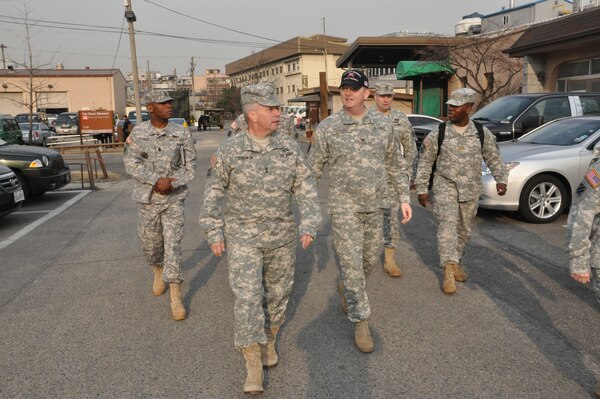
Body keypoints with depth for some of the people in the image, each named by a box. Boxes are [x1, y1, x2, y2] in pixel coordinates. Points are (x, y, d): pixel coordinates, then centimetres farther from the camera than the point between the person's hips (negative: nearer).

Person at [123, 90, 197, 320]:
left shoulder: (182, 133, -4)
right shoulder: (138, 133, -2)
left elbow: (189, 167, -2)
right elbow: (131, 164, -10)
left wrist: (170, 184, -16)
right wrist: (157, 180, -23)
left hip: (174, 199, -1)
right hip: (147, 199, 2)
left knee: (173, 245, -5)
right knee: (150, 243, 14)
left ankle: (175, 298, 1)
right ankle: (158, 270, 47)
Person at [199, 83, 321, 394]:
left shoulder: (290, 148, -3)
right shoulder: (229, 151, -8)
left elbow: (306, 190, 0)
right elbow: (213, 192, 0)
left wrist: (309, 226, -9)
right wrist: (213, 233, -3)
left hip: (282, 236, 3)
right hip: (243, 236, -2)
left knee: (278, 293, 14)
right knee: (247, 298, -7)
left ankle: (269, 340, 40)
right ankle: (253, 368, 5)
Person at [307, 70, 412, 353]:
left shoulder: (383, 125, 4)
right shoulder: (327, 127, -5)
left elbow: (395, 165, 11)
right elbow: (313, 168, 0)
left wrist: (403, 198, 7)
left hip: (375, 205, 4)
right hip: (344, 206, -4)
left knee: (371, 258, 15)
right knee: (351, 263, -2)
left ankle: (346, 288, 45)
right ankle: (360, 322, 13)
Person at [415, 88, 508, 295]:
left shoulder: (482, 133, 1)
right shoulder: (438, 133, -5)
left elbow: (494, 159, 11)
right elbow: (425, 161, -1)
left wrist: (501, 179, 0)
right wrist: (422, 188, -3)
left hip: (471, 190, 3)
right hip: (445, 187, -3)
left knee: (464, 229, 13)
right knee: (447, 225, -16)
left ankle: (456, 262, 34)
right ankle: (448, 271, -16)